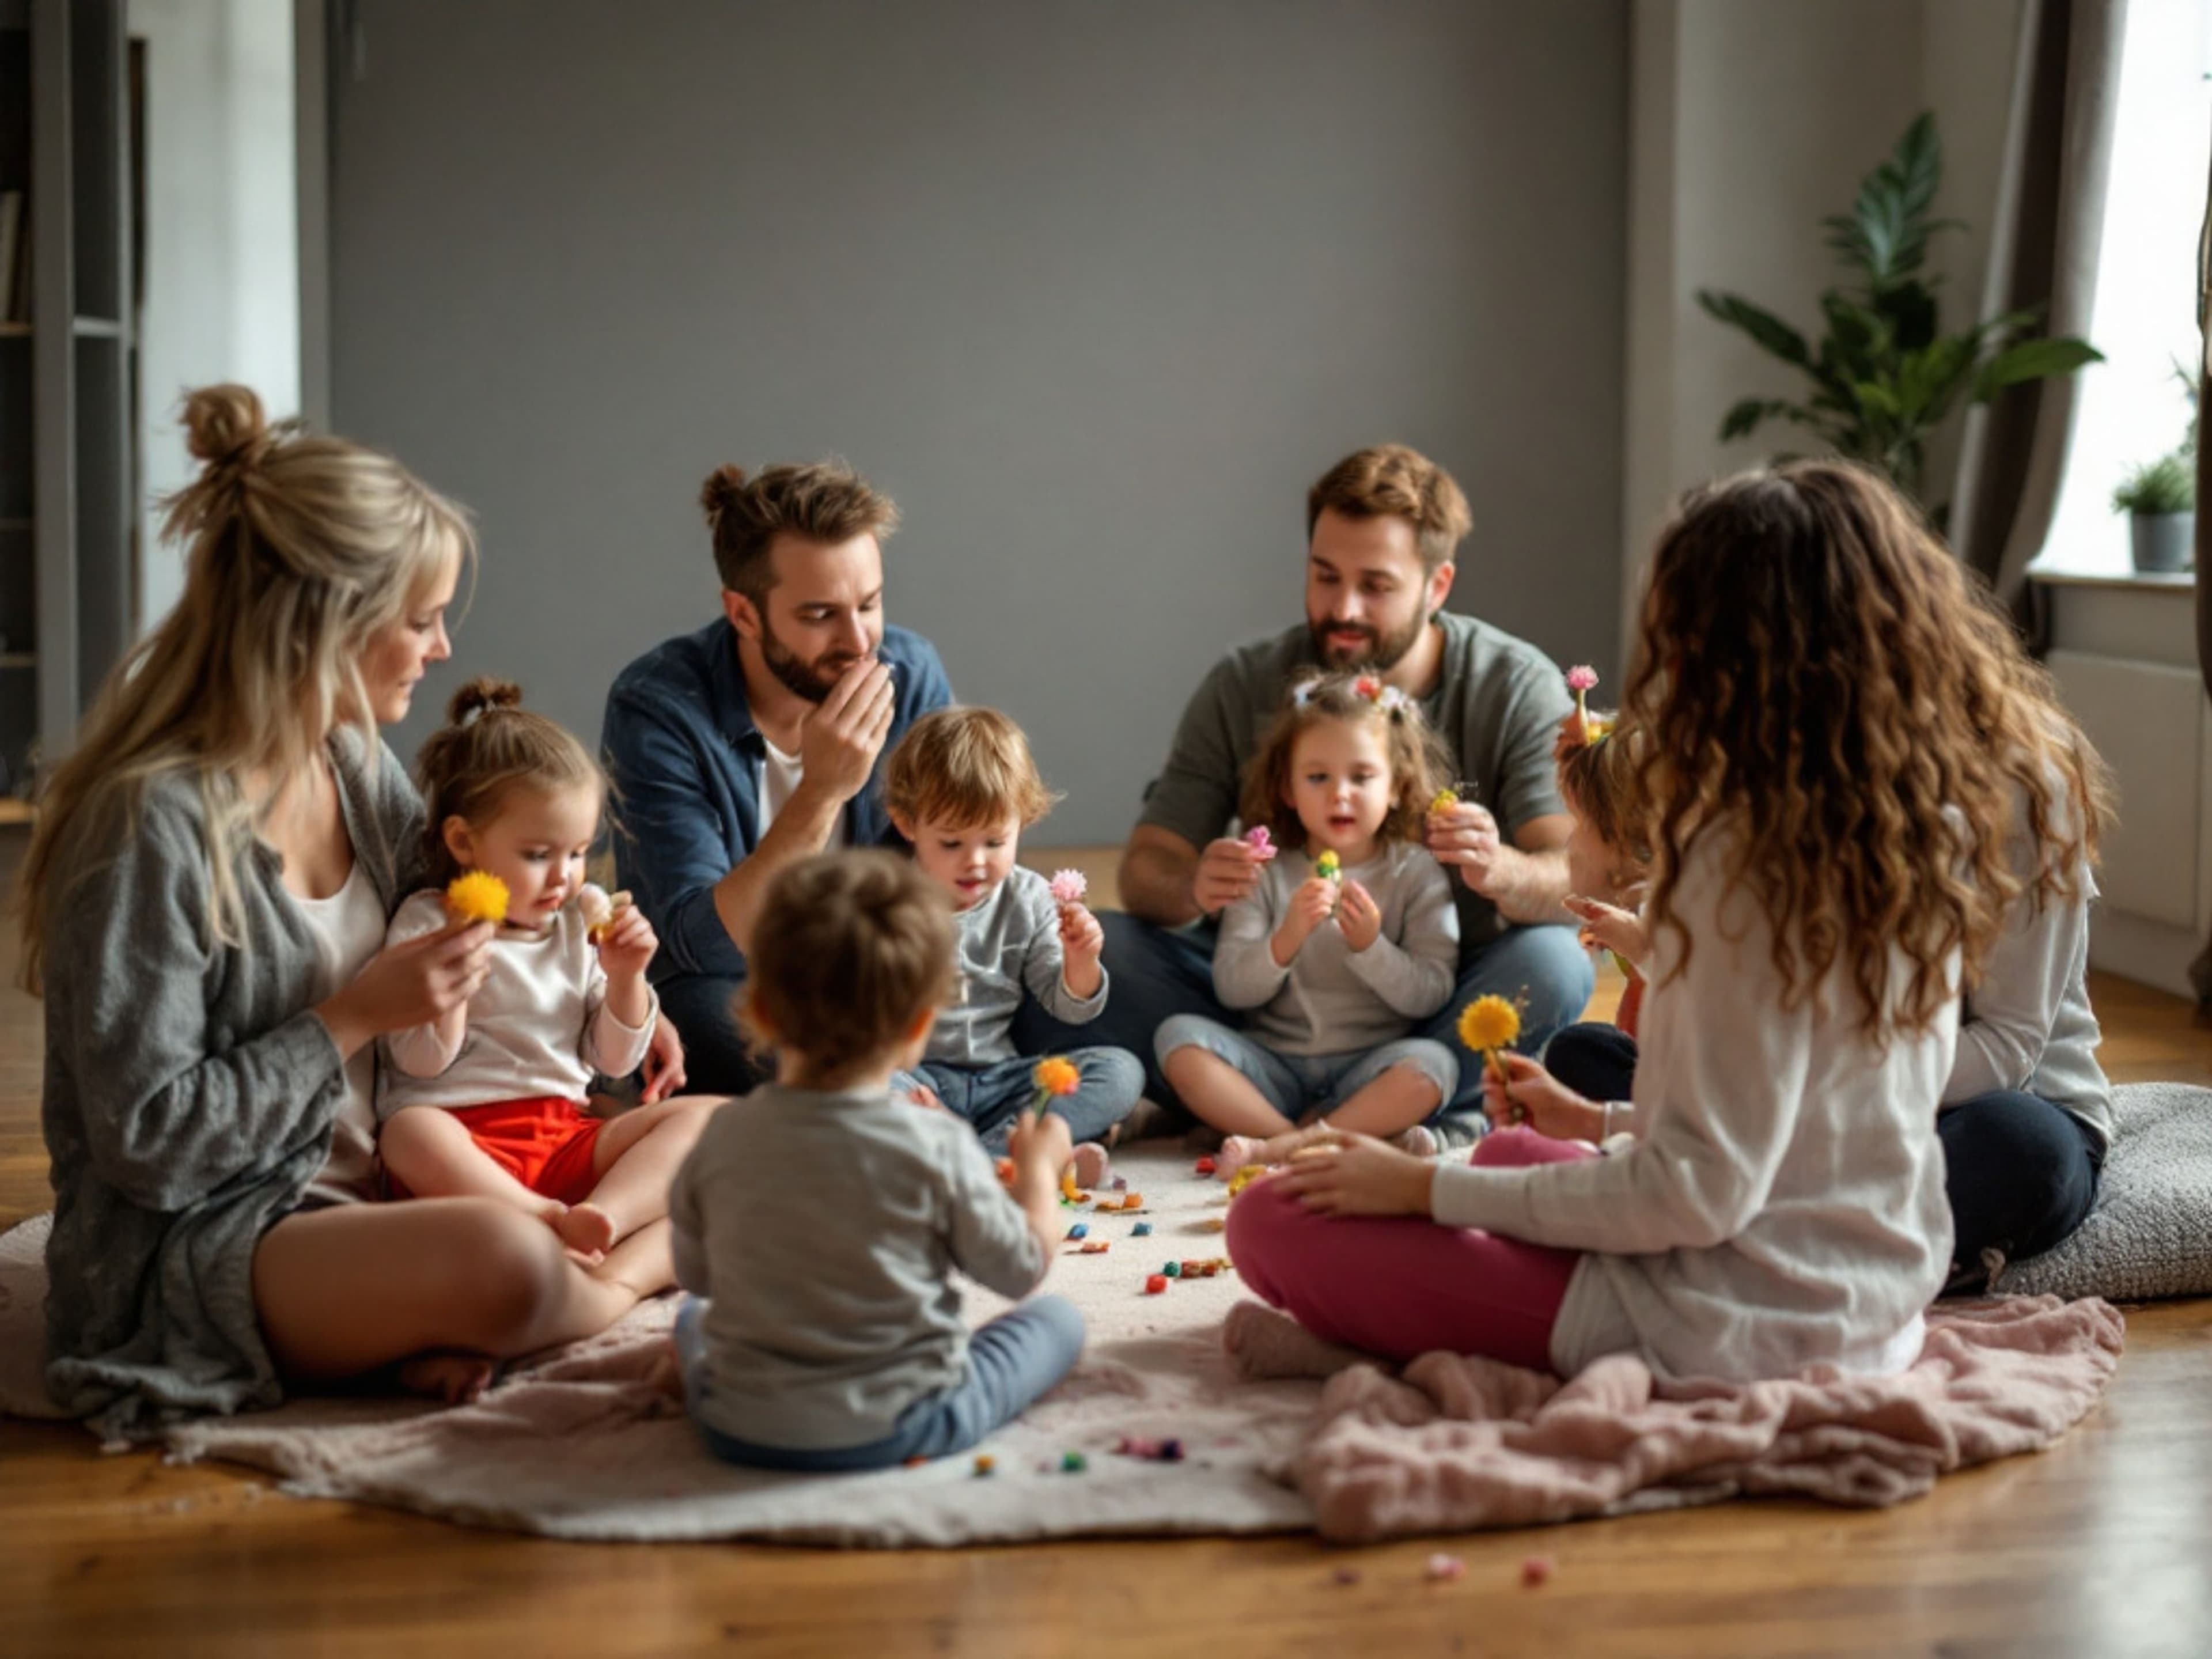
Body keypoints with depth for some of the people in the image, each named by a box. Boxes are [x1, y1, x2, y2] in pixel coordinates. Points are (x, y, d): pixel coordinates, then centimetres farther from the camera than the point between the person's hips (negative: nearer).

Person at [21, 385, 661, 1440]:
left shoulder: (362, 768, 6)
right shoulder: (153, 821, -18)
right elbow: (143, 1143, -19)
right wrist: (353, 1019, -16)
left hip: (364, 1186, 8)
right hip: (194, 1247, -8)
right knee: (500, 1264, -37)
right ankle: (634, 1295, -7)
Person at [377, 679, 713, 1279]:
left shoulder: (581, 924, 16)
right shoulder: (426, 924, 3)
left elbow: (614, 1060, 17)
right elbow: (421, 1062, -7)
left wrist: (625, 978, 1)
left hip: (568, 1137, 5)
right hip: (470, 1143, -5)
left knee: (702, 1117, -15)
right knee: (410, 1132, -37)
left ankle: (602, 1217, -39)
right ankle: (561, 1227, -46)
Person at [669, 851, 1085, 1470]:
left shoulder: (723, 1140, -12)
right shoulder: (938, 1148, -20)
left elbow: (695, 1276, 2)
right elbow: (1021, 1268, -6)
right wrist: (1039, 1166, 11)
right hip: (900, 1429, -5)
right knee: (1057, 1319, 14)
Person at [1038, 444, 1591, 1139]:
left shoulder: (1515, 686, -7)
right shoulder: (1244, 687, -4)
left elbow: (1575, 881, -17)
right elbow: (1147, 868, -7)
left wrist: (1502, 871, -42)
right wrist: (1193, 888, -33)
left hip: (1440, 1013, -1)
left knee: (1552, 962, -33)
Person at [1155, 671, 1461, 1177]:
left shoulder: (1416, 872, 0)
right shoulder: (1266, 870, 3)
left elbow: (1429, 996, -6)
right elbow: (1231, 989, -5)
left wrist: (1370, 946, -22)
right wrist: (1286, 940, -22)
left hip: (1365, 1069, -2)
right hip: (1273, 1066, 2)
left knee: (1431, 1064, -31)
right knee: (1180, 1036, -21)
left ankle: (1278, 1150, -31)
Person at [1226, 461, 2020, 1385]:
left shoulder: (1750, 860, -24)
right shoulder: (1930, 835, 2)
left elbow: (1700, 1194, -23)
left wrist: (1433, 1191, -14)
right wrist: (1600, 1120, 19)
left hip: (1729, 1333, -9)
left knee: (1273, 1220, -2)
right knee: (1511, 1152, 33)